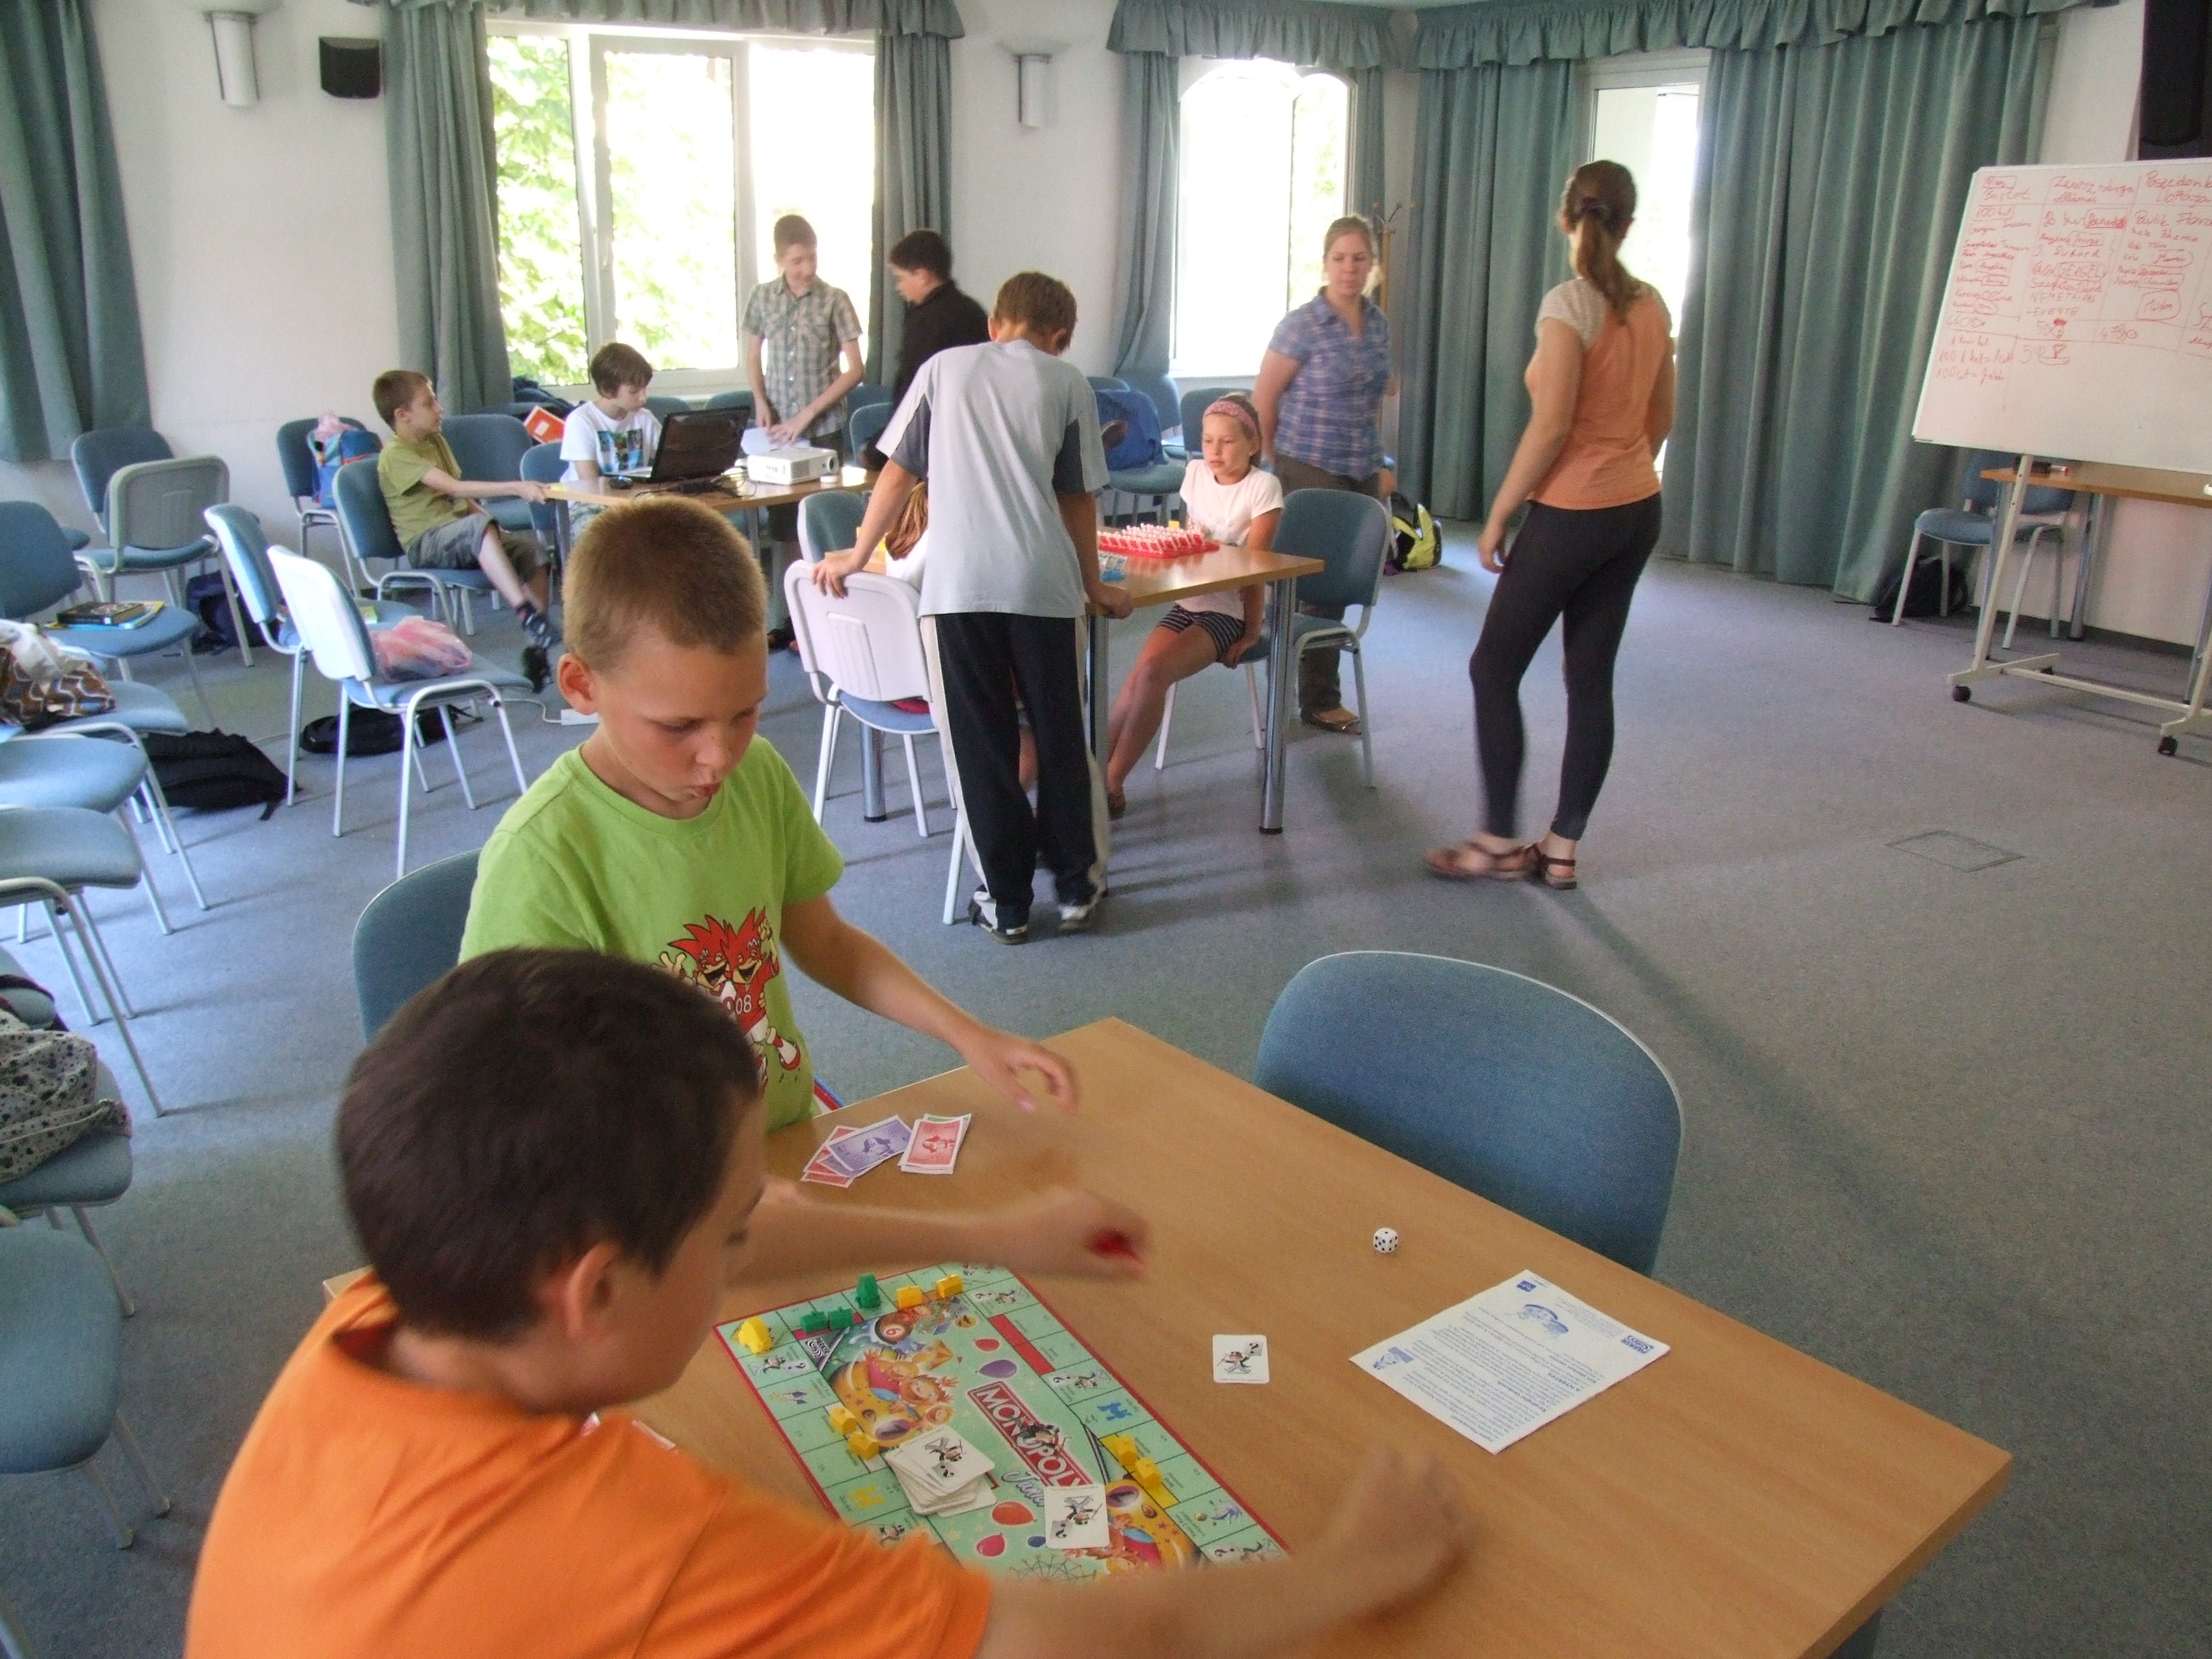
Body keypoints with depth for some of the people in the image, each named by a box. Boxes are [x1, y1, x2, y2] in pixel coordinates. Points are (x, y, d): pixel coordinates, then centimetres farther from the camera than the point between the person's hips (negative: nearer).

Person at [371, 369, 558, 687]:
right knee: (479, 526, -38)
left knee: (532, 549, -13)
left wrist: (490, 526, 5)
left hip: (460, 535, 8)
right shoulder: (395, 455, -11)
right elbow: (455, 488, -24)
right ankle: (527, 615, -47)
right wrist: (515, 488, -33)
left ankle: (537, 647, -14)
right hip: (425, 543, -8)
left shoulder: (436, 440, 18)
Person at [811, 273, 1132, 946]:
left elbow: (898, 473, 13)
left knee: (983, 745, 7)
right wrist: (1094, 586, 22)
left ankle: (1007, 902, 13)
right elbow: (1077, 498, 12)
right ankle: (1076, 886, 22)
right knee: (1060, 737, 13)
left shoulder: (944, 367, 14)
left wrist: (856, 556, 23)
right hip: (1044, 582, 0)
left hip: (957, 582, 0)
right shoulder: (1067, 381, 11)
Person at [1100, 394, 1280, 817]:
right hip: (1188, 601, 5)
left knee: (1153, 671, -25)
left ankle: (1110, 783, -19)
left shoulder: (1263, 487, -8)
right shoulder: (1196, 473, 8)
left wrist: (1251, 630, -12)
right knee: (1138, 675, -19)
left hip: (1230, 610, -5)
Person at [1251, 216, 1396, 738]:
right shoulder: (1301, 326, -11)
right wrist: (1279, 465, 1)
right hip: (1311, 470, -6)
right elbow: (1263, 401, -6)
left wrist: (1380, 464, 16)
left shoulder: (1378, 323, 8)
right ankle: (1319, 700, 12)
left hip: (1363, 472, 6)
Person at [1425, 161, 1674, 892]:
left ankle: (1499, 842, 10)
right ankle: (1561, 849, 16)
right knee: (1592, 679, 10)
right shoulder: (1652, 305, 8)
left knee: (1494, 669, 5)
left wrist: (1497, 516, -13)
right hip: (1638, 511, 8)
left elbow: (1551, 426, -19)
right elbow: (1662, 419, 15)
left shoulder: (1569, 303, -14)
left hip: (1571, 515, -8)